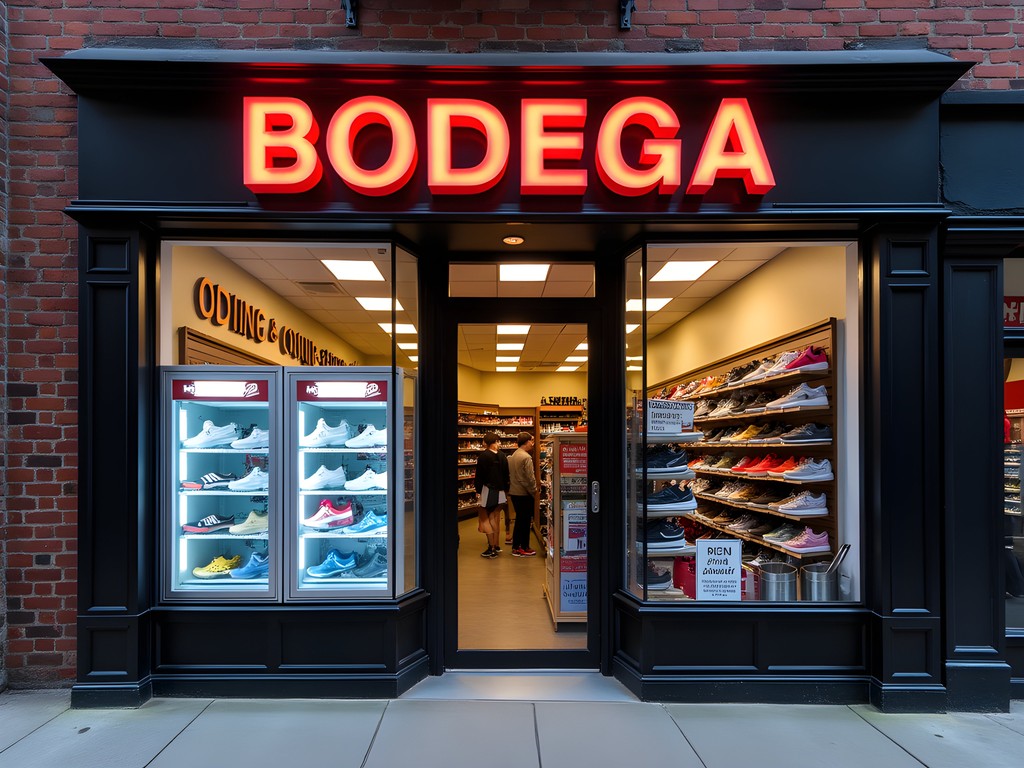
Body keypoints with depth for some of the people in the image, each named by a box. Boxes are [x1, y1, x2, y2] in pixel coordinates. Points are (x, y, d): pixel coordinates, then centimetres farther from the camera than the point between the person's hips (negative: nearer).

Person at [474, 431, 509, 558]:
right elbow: (506, 474, 8)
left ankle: (491, 548, -3)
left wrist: (478, 491, -3)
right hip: (499, 491, 6)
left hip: (487, 490, -5)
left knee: (485, 519, 1)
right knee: (496, 519, 14)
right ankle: (496, 545, 19)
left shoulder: (483, 456, -12)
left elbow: (479, 475, -11)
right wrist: (506, 489, 17)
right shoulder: (502, 456, 3)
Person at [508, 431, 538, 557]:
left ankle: (516, 547, 22)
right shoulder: (526, 457, -18)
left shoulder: (513, 456, 10)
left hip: (514, 493, 8)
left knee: (519, 519, 16)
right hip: (524, 494, -8)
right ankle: (524, 548, 10)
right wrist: (534, 490, -8)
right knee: (525, 521, 2)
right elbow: (530, 477, -19)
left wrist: (511, 487, 16)